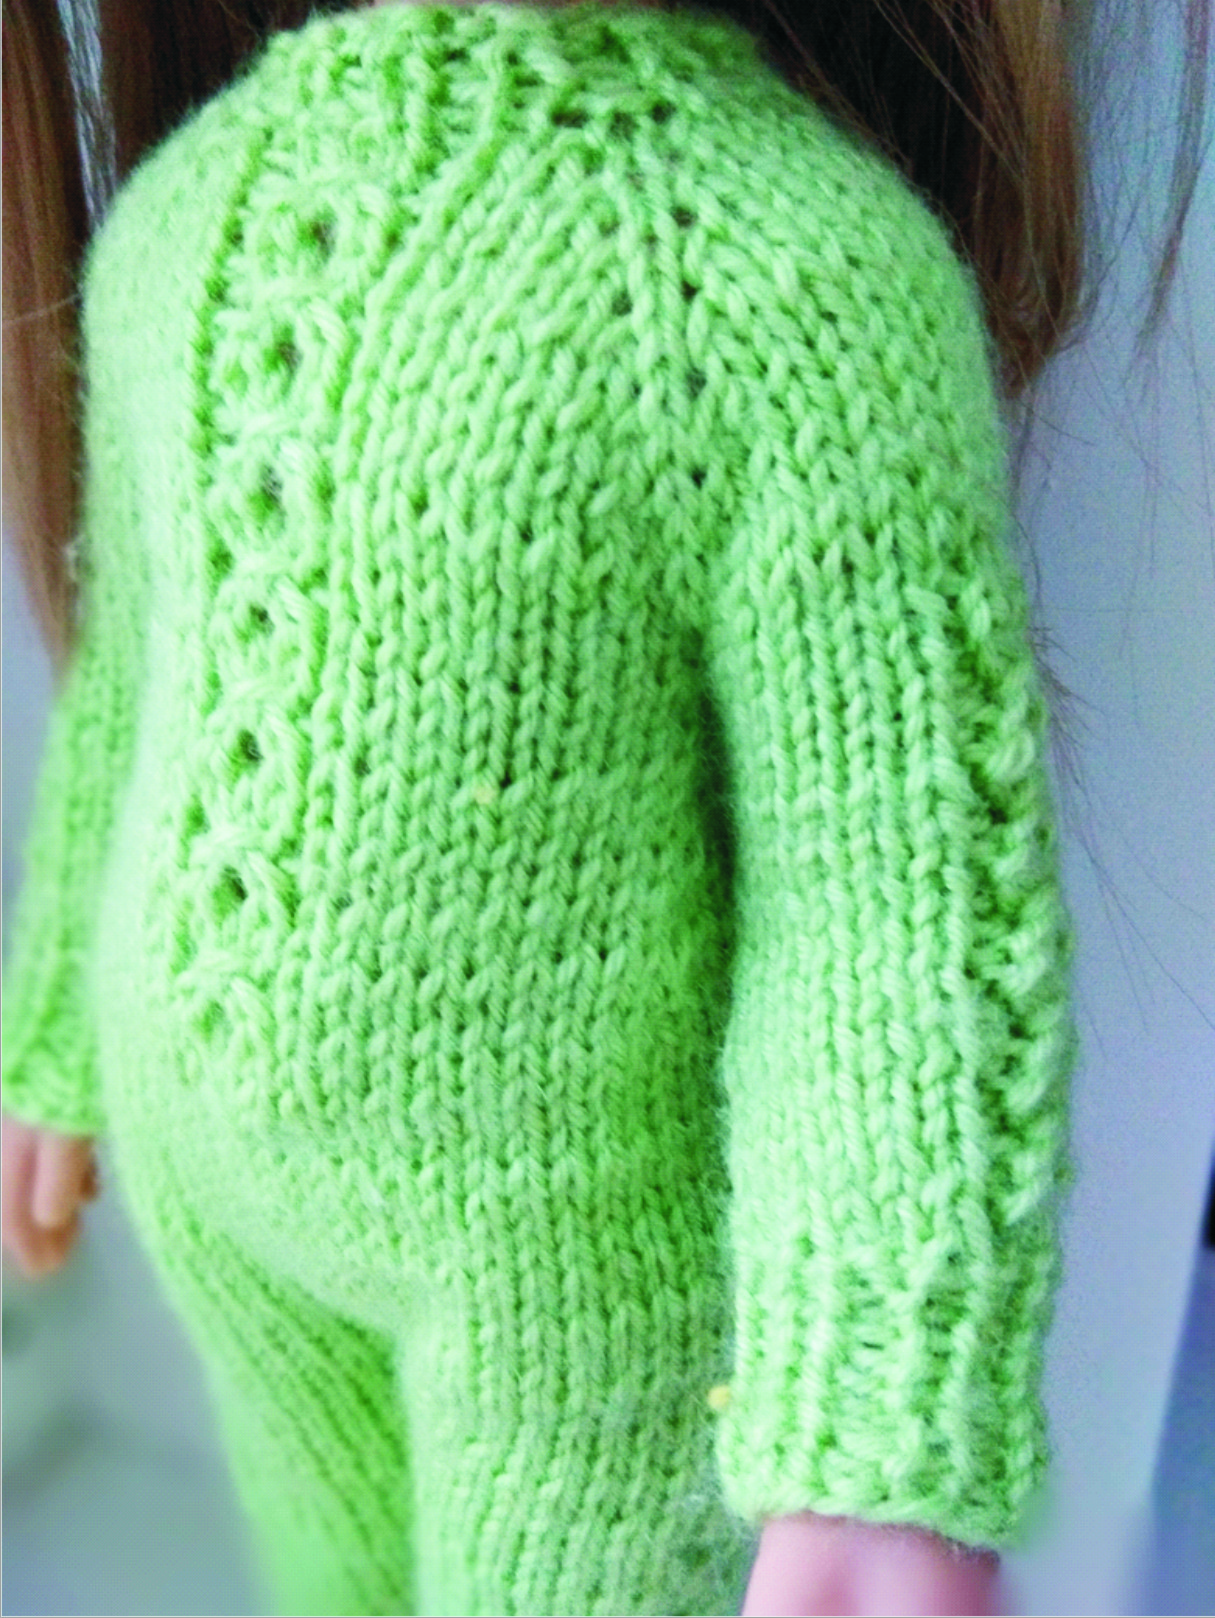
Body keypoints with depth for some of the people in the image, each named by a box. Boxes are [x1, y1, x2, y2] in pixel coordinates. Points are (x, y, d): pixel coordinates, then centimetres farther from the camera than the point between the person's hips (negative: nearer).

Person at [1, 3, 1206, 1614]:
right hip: (222, 1148, 6)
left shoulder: (805, 261, -24)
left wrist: (893, 1468, -31)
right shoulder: (173, 217, -2)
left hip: (570, 1205, -5)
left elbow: (906, 878, -23)